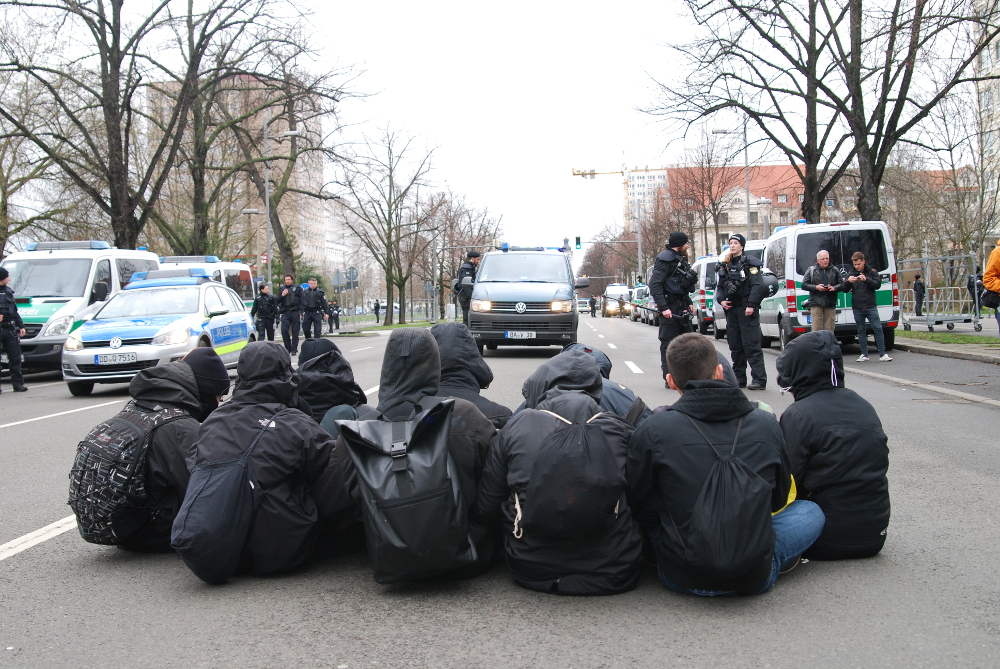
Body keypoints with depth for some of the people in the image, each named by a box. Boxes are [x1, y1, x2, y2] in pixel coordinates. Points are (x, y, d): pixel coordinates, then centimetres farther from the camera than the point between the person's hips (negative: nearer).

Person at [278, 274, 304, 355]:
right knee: (284, 330, -8)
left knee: (295, 331, -1)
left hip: (295, 312, -2)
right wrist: (282, 295, -4)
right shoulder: (282, 289, 15)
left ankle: (294, 349, 4)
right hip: (285, 313, 2)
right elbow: (277, 301, 15)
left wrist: (300, 312, -6)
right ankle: (287, 348, 6)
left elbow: (301, 301, 3)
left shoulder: (297, 288, 8)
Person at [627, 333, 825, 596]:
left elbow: (641, 507, -2)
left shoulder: (653, 431, -11)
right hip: (755, 579, 1)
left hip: (682, 578, -1)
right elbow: (778, 499, 10)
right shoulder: (766, 424, -5)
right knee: (811, 510, 23)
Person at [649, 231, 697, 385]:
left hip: (682, 307, 10)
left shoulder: (680, 259, 17)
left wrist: (689, 303, 16)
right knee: (668, 343, -4)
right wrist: (663, 307, -26)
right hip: (669, 308, -10)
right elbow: (655, 284, -20)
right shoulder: (666, 258, -13)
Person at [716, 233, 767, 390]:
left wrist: (751, 305, -21)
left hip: (746, 309, -7)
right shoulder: (725, 265, 15)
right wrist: (721, 300, 1)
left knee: (751, 345, -10)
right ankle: (739, 379, 17)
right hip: (731, 309, 7)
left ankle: (759, 379, -11)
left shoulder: (750, 263, -4)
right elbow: (720, 286, 21)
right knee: (735, 346, 10)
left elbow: (758, 286, -13)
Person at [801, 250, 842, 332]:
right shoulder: (811, 270, 8)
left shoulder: (835, 270, 12)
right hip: (816, 304, -2)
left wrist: (834, 288, -10)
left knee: (829, 329, 3)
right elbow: (804, 285, 5)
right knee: (816, 329, -7)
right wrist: (816, 287, -10)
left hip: (830, 304, 2)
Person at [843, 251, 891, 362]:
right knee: (861, 331, 5)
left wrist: (866, 280, -21)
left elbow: (877, 284, -5)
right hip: (858, 308, 2)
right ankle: (864, 355, 10)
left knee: (878, 329, -6)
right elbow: (845, 290, 6)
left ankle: (882, 354, -3)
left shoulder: (872, 272, 6)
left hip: (871, 307, -2)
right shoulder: (851, 274, 10)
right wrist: (848, 281, -15)